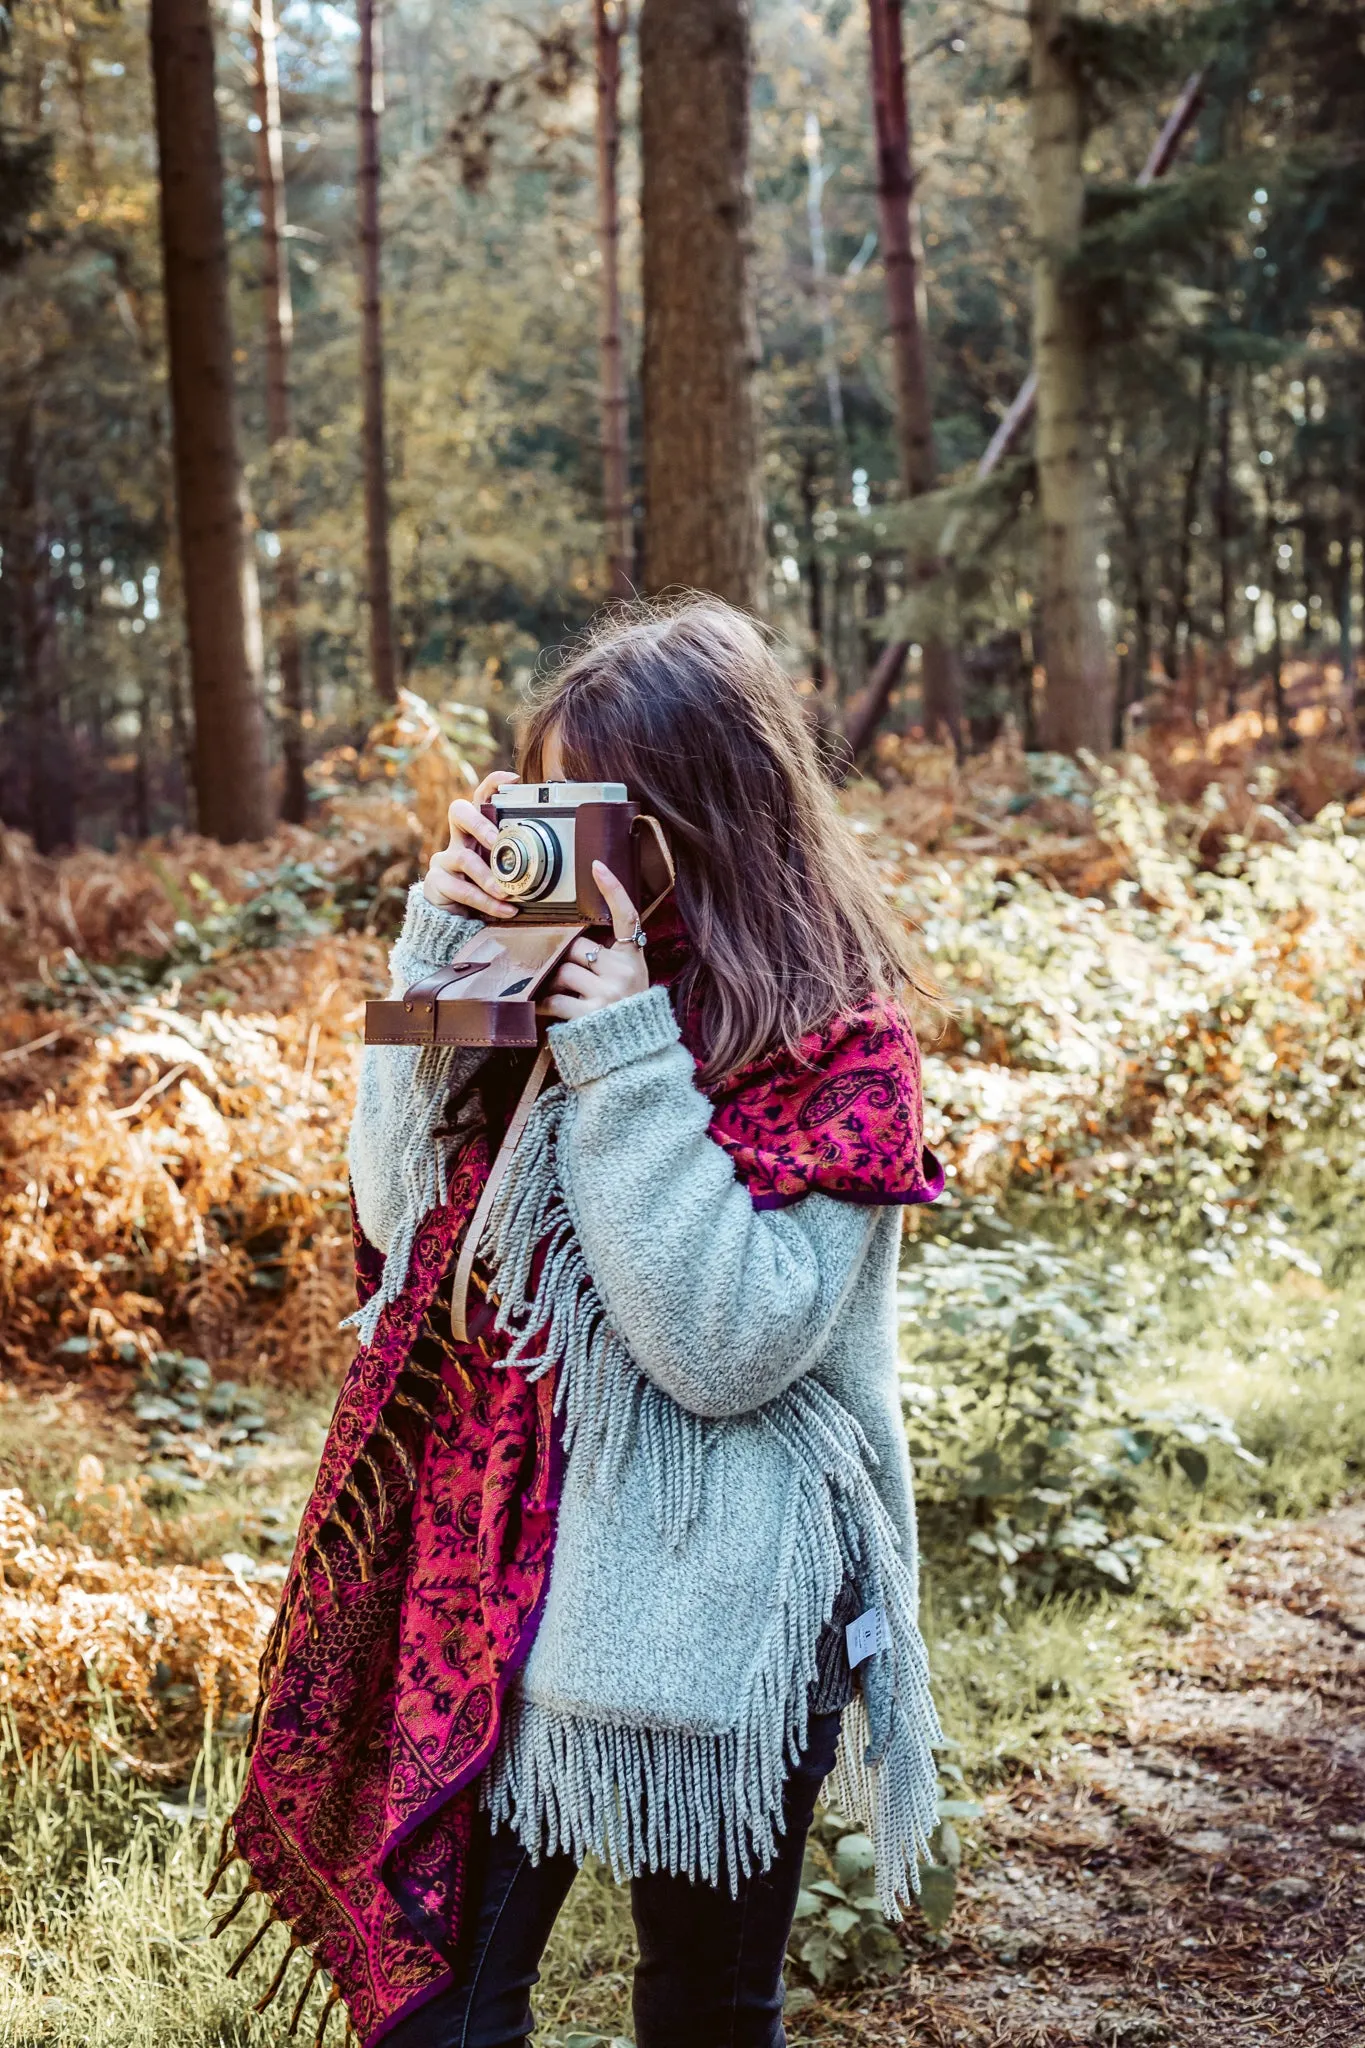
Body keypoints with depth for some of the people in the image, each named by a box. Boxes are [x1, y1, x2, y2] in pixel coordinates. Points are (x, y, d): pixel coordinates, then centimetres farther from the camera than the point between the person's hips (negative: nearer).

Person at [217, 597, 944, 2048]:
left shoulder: (834, 1043, -12)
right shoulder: (549, 966, 3)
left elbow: (728, 1344, -21)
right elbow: (401, 1215, 1)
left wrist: (628, 1065, -23)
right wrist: (445, 948, -8)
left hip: (706, 1615, -4)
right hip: (493, 1583, 4)